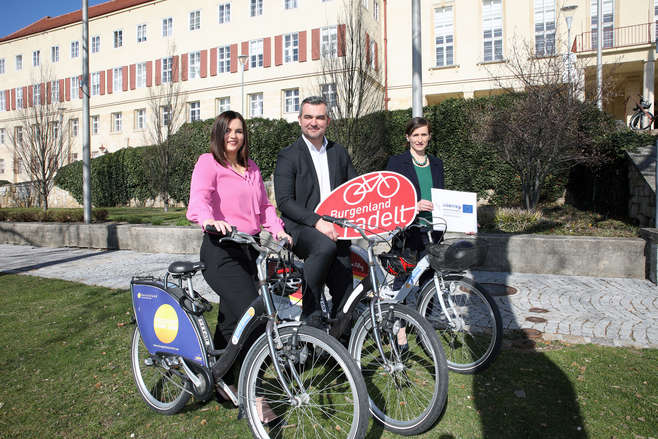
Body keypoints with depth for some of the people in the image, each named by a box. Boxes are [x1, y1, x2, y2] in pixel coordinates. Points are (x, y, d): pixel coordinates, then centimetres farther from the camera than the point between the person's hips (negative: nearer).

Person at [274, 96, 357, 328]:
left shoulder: (339, 153, 16)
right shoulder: (288, 155, 1)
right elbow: (284, 201, -9)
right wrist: (317, 221, -22)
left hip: (335, 231, 5)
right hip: (301, 228, -5)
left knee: (345, 294, 0)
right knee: (325, 246, -37)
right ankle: (310, 314, -21)